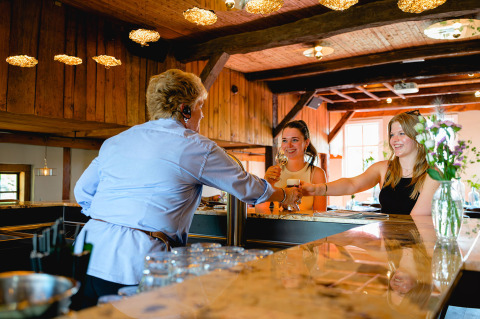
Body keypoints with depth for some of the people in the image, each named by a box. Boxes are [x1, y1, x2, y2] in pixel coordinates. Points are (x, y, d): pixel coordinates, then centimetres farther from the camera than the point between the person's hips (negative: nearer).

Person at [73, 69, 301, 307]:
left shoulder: (115, 141, 13)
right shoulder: (196, 147, -3)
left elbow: (82, 191, 19)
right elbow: (247, 187, 8)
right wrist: (286, 196, 25)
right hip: (135, 264, -6)